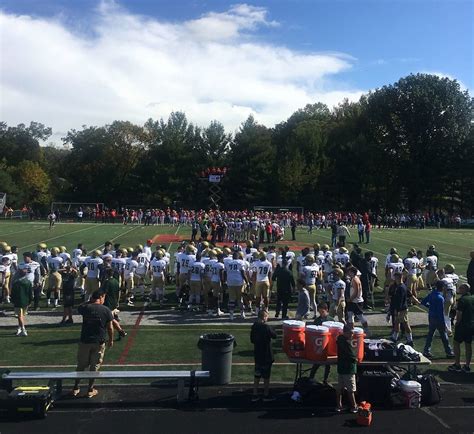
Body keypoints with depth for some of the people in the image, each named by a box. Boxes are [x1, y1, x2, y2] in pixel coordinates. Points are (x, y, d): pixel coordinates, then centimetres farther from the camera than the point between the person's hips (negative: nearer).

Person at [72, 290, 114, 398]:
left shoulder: (85, 308, -5)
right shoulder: (106, 310, -7)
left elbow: (79, 308, 21)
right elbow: (110, 328, -4)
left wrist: (90, 301, 18)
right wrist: (111, 340, 9)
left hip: (85, 341, 2)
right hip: (99, 342, -1)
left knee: (81, 365, 17)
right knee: (94, 367, 10)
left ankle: (76, 388, 26)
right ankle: (90, 390, 17)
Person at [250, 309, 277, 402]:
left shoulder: (254, 326, -1)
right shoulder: (266, 327, -21)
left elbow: (252, 340, 7)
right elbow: (274, 336, -7)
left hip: (257, 355, 6)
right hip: (266, 355, -6)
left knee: (257, 375, 15)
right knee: (266, 377, 9)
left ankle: (255, 395, 19)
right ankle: (266, 395, 19)